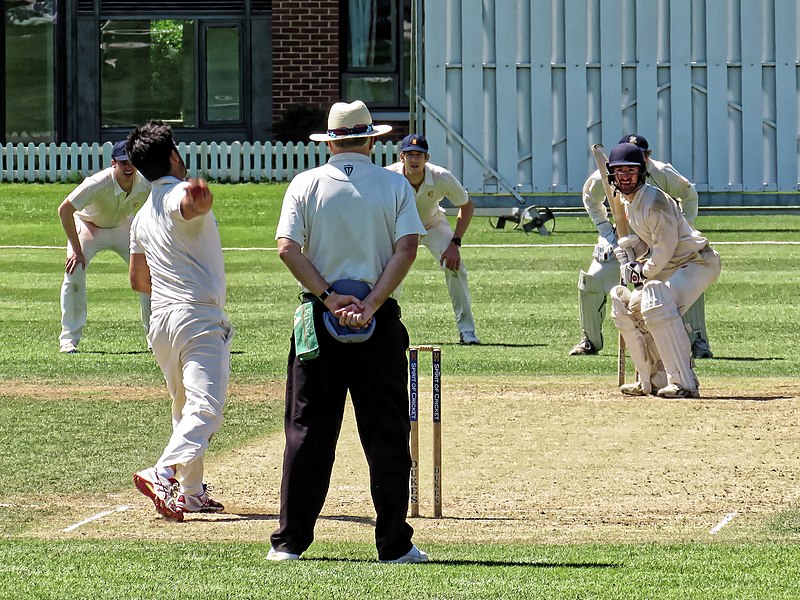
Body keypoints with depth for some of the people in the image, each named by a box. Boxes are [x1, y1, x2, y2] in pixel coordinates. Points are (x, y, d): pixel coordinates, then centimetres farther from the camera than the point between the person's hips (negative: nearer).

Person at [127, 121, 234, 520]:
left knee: (186, 409, 20)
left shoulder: (142, 216, 18)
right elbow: (191, 205, -35)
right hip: (199, 318, -9)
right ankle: (163, 475, -36)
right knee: (206, 406, -17)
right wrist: (200, 198, -56)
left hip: (160, 322, 9)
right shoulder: (180, 196, -7)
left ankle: (192, 493, 22)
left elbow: (138, 281, 26)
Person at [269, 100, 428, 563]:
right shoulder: (395, 185, 4)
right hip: (380, 322, 0)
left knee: (308, 430, 3)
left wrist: (328, 297, -11)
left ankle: (291, 541, 1)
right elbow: (407, 249, -8)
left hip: (319, 318, 0)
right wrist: (371, 304, -13)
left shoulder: (306, 184, 4)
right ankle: (394, 543, 4)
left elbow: (288, 248, -7)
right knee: (387, 433, 4)